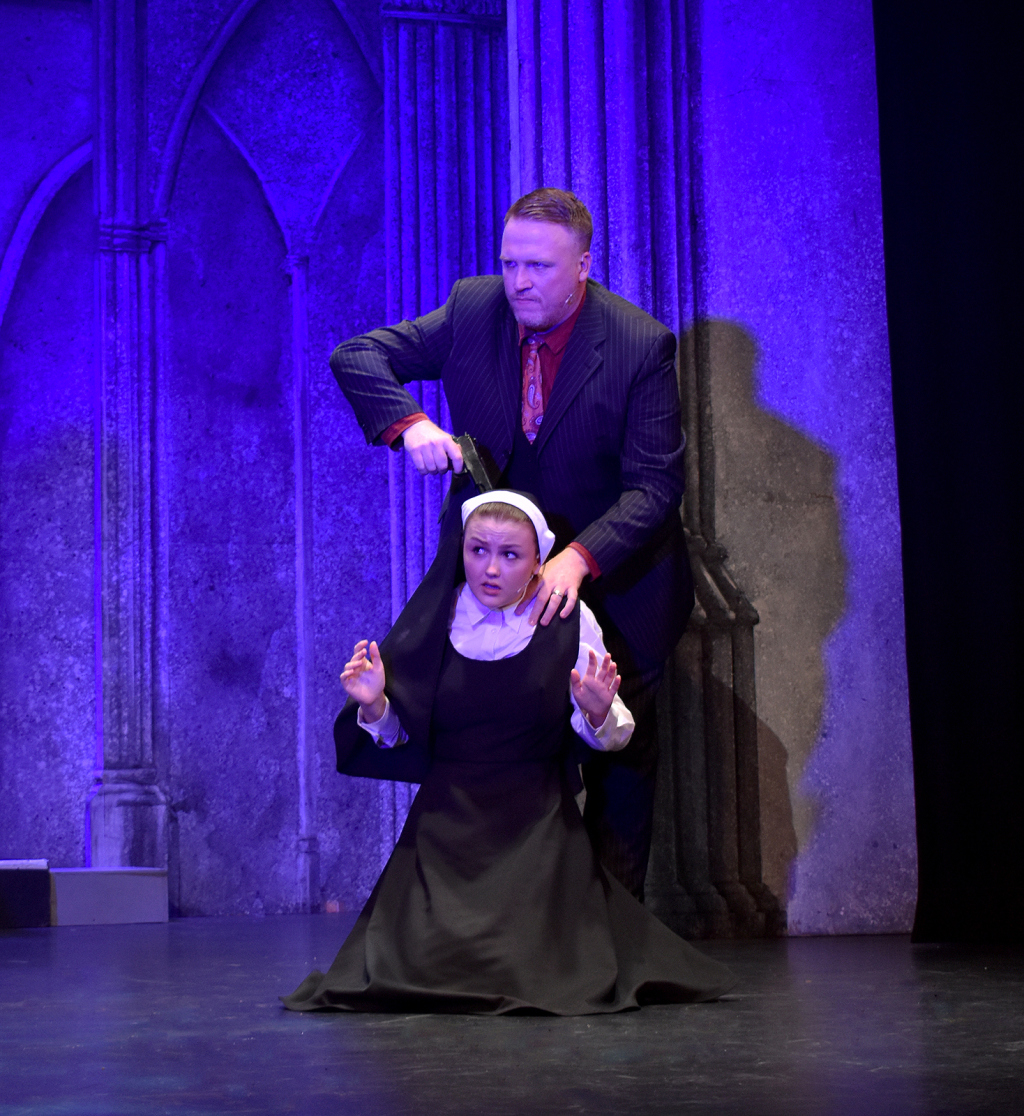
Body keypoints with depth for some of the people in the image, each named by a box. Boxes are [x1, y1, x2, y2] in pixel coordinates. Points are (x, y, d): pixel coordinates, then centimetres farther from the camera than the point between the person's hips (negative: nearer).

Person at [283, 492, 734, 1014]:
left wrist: (597, 714, -22)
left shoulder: (569, 622, -3)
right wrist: (373, 705, -13)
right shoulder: (432, 618, 0)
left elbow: (612, 738, 1)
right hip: (447, 819, 1)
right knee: (422, 966, -12)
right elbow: (397, 735, 8)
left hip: (538, 822, -1)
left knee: (545, 969, -14)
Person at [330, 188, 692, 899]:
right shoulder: (474, 309, -10)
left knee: (623, 763, 7)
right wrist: (408, 423, -29)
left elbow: (655, 485, -23)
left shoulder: (642, 346, -21)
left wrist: (578, 560, -39)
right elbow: (356, 356, -8)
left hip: (613, 579, -2)